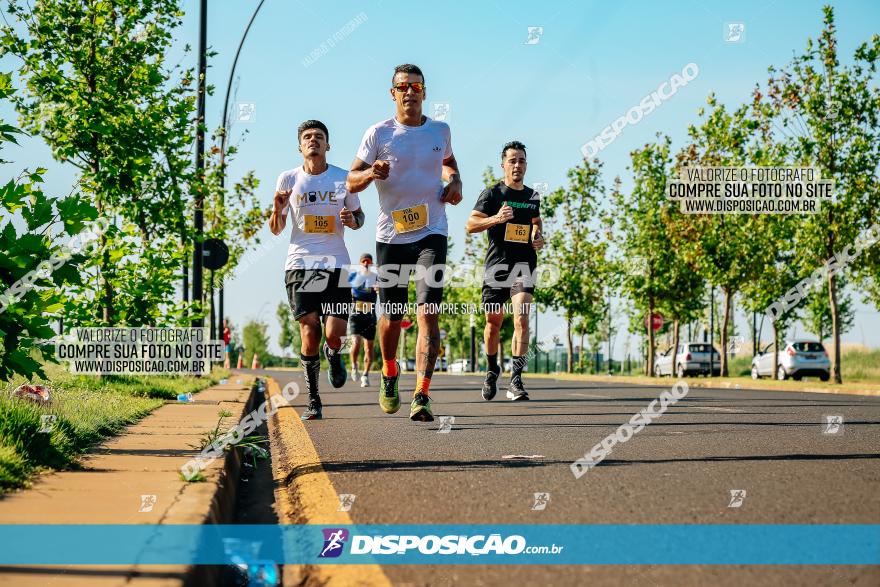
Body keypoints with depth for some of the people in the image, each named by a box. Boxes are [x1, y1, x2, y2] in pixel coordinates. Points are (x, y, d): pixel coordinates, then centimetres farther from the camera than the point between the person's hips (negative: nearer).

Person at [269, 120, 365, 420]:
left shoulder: (344, 178, 5)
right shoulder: (288, 179, 5)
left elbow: (359, 217, 17)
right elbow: (276, 229, 10)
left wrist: (352, 219, -7)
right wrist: (277, 208, -12)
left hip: (336, 264, 0)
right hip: (300, 263, 0)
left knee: (334, 334, -10)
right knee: (309, 334, -7)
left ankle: (334, 354, 29)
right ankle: (313, 401, 6)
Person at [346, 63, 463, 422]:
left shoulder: (440, 131, 8)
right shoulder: (379, 134, 0)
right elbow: (351, 181, 1)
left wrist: (455, 181, 8)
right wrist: (372, 173, -20)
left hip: (431, 234, 0)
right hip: (391, 235, 0)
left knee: (428, 312, -14)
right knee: (392, 315, 9)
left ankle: (422, 396, -18)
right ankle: (389, 375, 38)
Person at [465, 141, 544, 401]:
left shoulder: (533, 196, 13)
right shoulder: (492, 193, -1)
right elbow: (470, 224, -8)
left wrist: (539, 238, 11)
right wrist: (496, 218, -24)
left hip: (524, 265, 2)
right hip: (497, 264, -2)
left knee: (521, 318, -16)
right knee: (494, 322, 8)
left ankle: (515, 380, -18)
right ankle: (492, 370, 32)